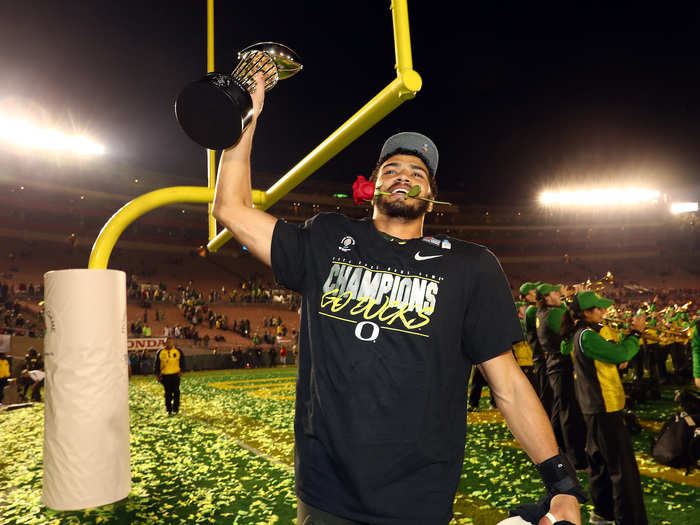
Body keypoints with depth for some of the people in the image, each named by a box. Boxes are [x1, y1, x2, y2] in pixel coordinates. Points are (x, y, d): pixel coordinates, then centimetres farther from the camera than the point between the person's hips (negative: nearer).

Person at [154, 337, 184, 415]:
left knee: (176, 392, -1)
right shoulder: (160, 352, 2)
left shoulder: (178, 351, 2)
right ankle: (169, 409, 15)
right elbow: (156, 364, 8)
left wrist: (181, 371, -2)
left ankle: (175, 408, 10)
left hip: (175, 374, 0)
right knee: (168, 393, 5)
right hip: (165, 375, 1)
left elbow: (182, 362, 9)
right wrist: (157, 374, 2)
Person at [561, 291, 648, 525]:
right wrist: (636, 333, -9)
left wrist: (630, 335, 11)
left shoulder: (580, 334, 10)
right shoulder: (586, 336, -21)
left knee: (601, 460, 19)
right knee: (623, 466, -4)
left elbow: (611, 351, 19)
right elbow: (621, 354, -22)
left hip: (595, 407, 11)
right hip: (605, 408, -11)